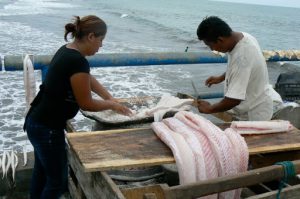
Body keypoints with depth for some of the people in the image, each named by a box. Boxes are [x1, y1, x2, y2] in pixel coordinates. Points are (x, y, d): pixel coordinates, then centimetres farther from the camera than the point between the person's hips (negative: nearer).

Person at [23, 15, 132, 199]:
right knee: (57, 180, 5)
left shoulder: (66, 51, 4)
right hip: (48, 128, -10)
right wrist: (112, 105, -2)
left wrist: (110, 97, 12)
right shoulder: (78, 62, -25)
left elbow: (89, 79, 16)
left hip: (38, 122, 10)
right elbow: (86, 104, -17)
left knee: (42, 172, 24)